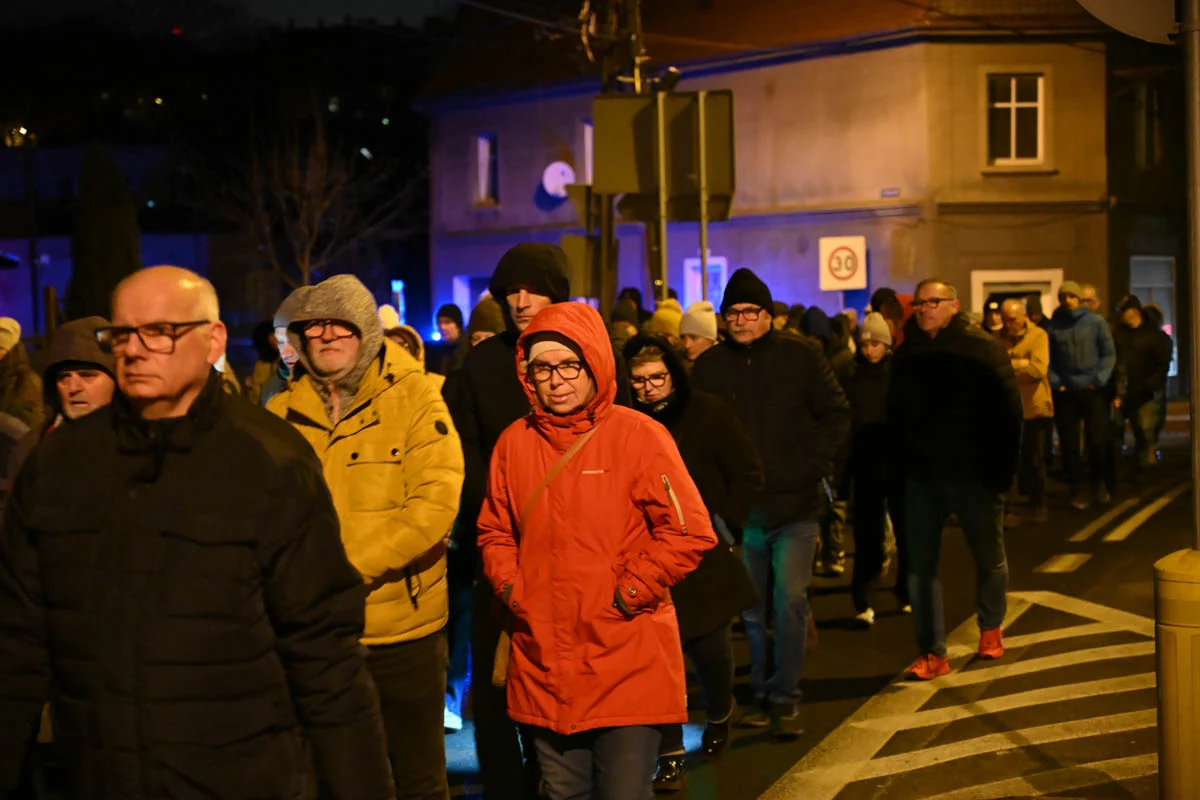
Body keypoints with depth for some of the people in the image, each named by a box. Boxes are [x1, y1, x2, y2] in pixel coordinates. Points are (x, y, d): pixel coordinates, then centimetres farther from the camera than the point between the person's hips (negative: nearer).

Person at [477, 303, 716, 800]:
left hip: (628, 661, -4)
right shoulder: (514, 442, 5)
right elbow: (494, 533, 16)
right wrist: (513, 591, 0)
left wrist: (625, 597, -12)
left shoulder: (639, 436, -8)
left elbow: (691, 533, -12)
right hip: (543, 663, 4)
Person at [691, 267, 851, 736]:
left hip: (794, 505, -2)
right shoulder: (709, 367, 5)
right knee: (750, 608, 9)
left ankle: (785, 698, 1)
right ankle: (760, 692, 22)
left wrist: (813, 466, -5)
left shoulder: (801, 356, 1)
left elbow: (836, 416, 5)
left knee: (791, 600, -9)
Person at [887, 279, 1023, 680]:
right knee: (920, 565, -1)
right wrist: (902, 460, 5)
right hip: (921, 475, 3)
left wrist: (1002, 466, -13)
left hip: (975, 473, -3)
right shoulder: (905, 353, 7)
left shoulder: (983, 348, -6)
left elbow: (1008, 411, -9)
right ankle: (932, 652, 4)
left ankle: (990, 628, 35)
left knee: (990, 558, 12)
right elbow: (895, 413, 14)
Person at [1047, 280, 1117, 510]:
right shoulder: (1053, 326, 2)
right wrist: (1055, 383, -6)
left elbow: (1109, 353, 1)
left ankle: (1098, 483, 23)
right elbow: (1047, 360, 5)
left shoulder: (1096, 322, 0)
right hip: (1064, 393, 1)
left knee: (1098, 440, 0)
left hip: (1092, 390, -1)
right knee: (1070, 444, 2)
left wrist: (1099, 380, -7)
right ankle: (1078, 489, 13)